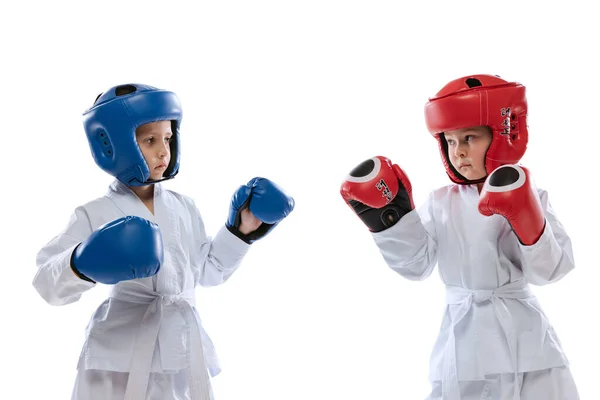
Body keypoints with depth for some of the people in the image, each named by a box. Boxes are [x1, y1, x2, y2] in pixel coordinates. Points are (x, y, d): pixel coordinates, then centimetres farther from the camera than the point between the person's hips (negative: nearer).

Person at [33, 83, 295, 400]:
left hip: (184, 354, 5)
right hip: (122, 359, -4)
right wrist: (82, 265, -31)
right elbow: (48, 282, -12)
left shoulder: (183, 208, 10)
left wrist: (240, 231, 10)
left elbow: (208, 269, 17)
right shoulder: (95, 214, -6)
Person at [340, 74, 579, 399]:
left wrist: (528, 220, -20)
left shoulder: (527, 199, 1)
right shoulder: (440, 203, 5)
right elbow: (415, 265, -1)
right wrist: (389, 217, -13)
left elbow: (550, 270, -5)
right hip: (461, 345, 1)